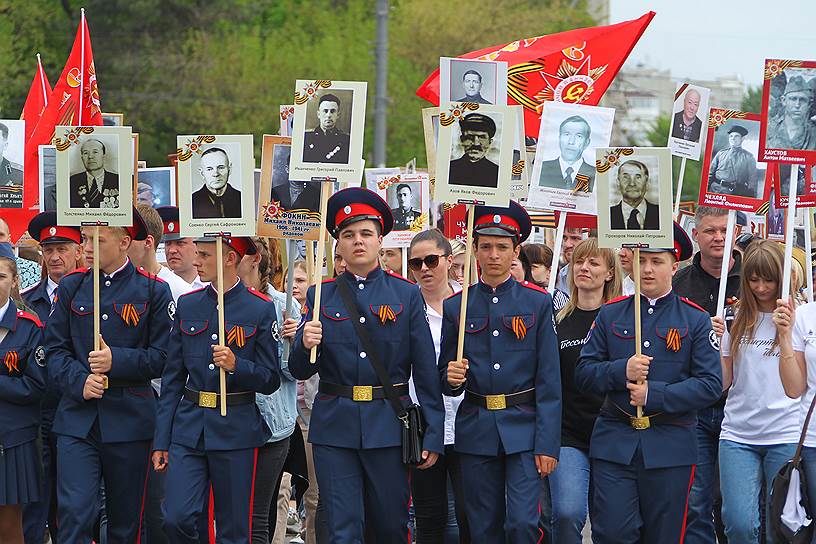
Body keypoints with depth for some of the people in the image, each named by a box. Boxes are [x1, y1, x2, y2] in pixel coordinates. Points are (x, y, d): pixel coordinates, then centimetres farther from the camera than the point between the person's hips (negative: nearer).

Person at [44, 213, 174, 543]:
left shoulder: (154, 291, 0)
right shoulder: (71, 286, 7)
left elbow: (162, 358, -2)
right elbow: (55, 349, 6)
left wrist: (117, 360, -15)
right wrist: (80, 380, -12)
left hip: (129, 419, -1)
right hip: (77, 417, 1)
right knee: (74, 513, -12)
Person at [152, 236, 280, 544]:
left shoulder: (260, 309, -3)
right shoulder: (188, 305, 7)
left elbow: (270, 381, -1)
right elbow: (172, 378, 9)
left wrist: (236, 366, -21)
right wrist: (161, 440, 5)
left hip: (236, 432, -3)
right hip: (189, 428, 3)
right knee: (176, 518, -9)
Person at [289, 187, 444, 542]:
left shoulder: (407, 295, 4)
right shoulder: (320, 296, 6)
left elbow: (426, 372, 3)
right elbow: (300, 371, 5)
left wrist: (433, 436, -2)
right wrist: (305, 345, -18)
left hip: (388, 427, 0)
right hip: (334, 429, 0)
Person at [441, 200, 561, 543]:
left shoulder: (538, 303, 2)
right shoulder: (456, 306, 6)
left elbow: (549, 382, -1)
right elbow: (446, 381, 11)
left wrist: (548, 444, -8)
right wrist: (451, 377, -13)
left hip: (523, 428, -2)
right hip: (476, 431, 2)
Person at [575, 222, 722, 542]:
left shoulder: (695, 320, 2)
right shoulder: (610, 314, 8)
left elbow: (711, 385, -6)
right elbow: (583, 375, 5)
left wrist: (654, 395, -15)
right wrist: (622, 371, -14)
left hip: (670, 448, -1)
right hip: (614, 442, 1)